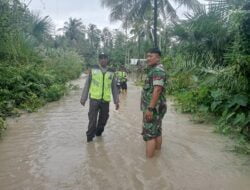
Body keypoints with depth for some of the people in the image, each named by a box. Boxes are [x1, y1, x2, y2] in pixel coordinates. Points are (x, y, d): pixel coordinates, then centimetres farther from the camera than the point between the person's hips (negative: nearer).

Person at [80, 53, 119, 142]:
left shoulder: (111, 72, 8)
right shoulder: (93, 70, 3)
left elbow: (114, 88, 13)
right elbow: (87, 84, 5)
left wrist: (116, 101, 10)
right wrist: (83, 98, 2)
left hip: (106, 100, 3)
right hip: (94, 98, -2)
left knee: (103, 119, 11)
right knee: (92, 119, -3)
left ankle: (99, 133, 32)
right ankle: (90, 136, 11)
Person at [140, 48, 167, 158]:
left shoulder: (157, 70, -16)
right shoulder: (154, 70, 17)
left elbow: (157, 90, -26)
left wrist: (150, 108, -28)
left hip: (153, 108, -10)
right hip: (155, 107, 10)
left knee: (149, 134, -6)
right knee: (157, 132, 15)